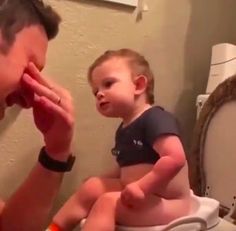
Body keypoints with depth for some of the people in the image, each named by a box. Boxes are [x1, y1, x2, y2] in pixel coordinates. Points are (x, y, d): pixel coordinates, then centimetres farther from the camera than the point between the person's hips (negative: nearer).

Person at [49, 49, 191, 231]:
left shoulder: (155, 119, -16)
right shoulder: (125, 129, 12)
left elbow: (176, 158, -29)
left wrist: (142, 187, -29)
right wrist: (102, 182, 9)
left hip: (167, 203, -9)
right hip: (139, 197, 9)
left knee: (108, 202, -24)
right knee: (92, 187, 1)